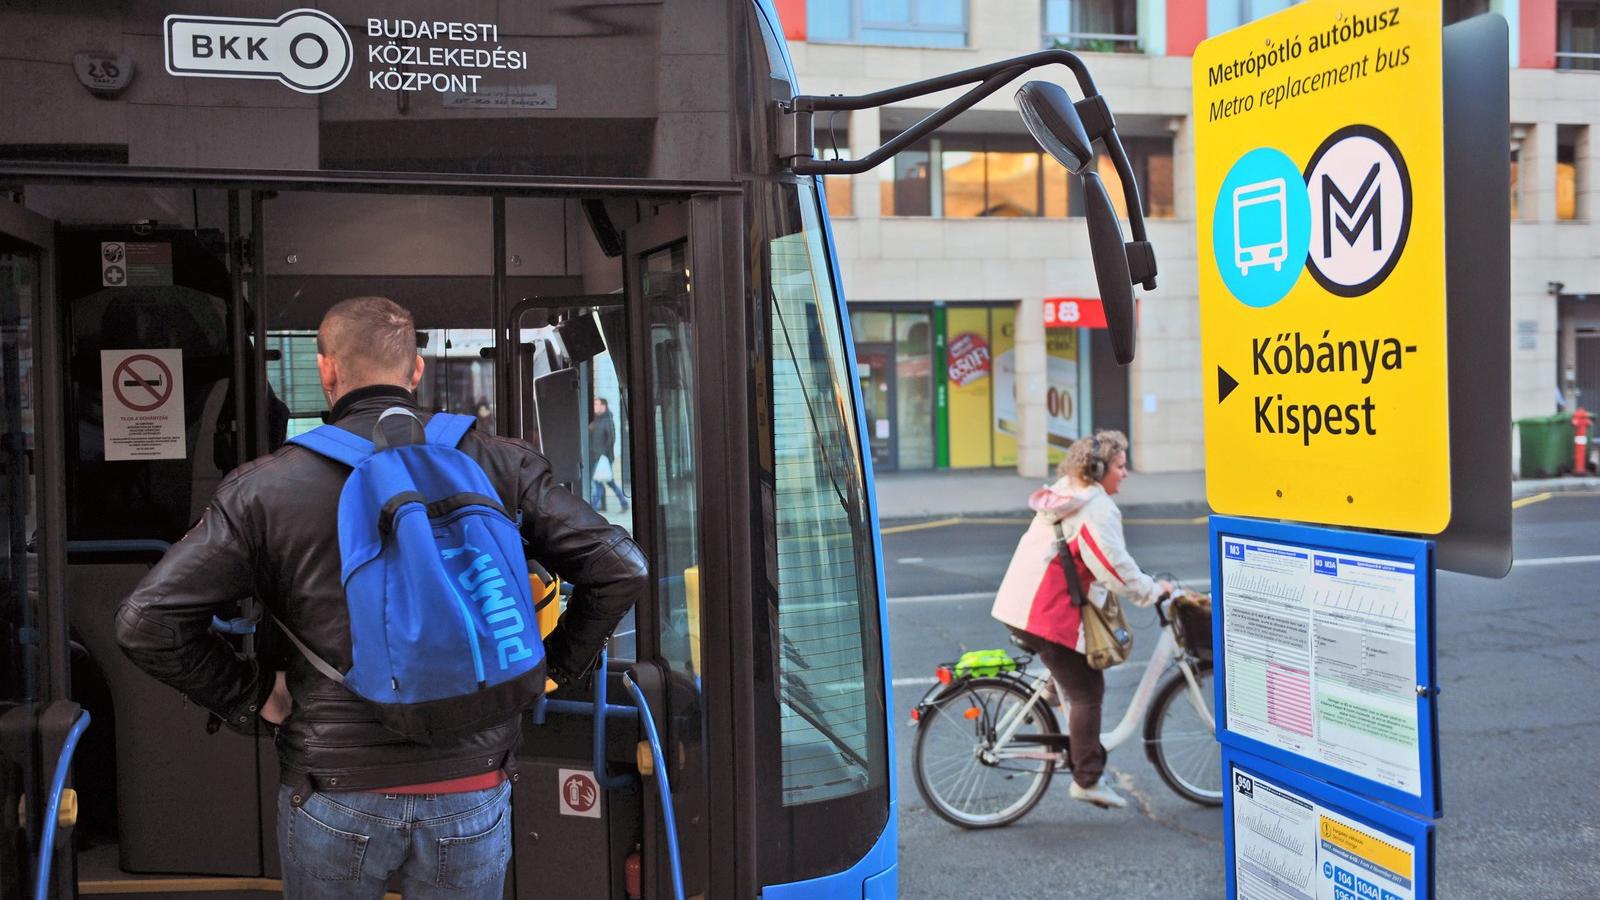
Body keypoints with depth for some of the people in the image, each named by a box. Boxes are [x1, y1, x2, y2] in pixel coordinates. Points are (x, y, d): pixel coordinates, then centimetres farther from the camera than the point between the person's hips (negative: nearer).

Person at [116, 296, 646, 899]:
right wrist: (550, 667, 8)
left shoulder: (264, 488, -5)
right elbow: (621, 569, -3)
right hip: (472, 790, 1)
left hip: (334, 799, 0)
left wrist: (249, 697, 4)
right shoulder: (499, 466, -2)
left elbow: (146, 621, -7)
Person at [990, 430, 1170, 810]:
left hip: (1020, 604, 10)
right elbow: (1114, 566, -17)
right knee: (1087, 691, -2)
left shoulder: (1063, 493, 16)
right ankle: (1088, 780, 2)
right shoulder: (1097, 506, -14)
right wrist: (1153, 590, -2)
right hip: (1048, 615, -10)